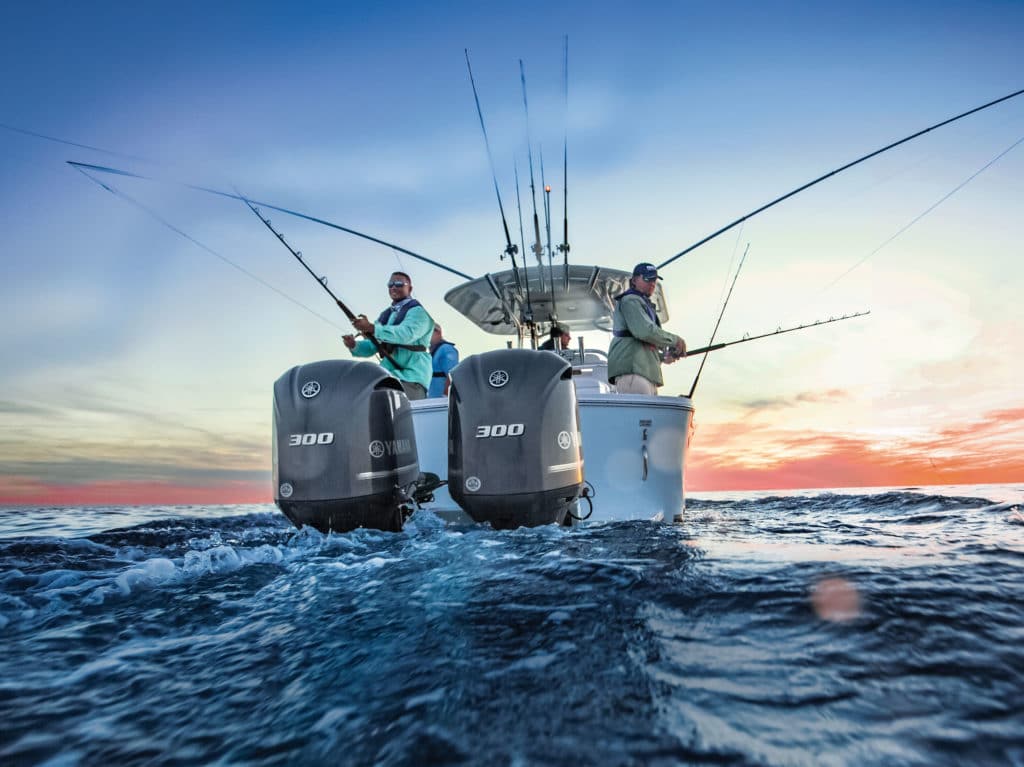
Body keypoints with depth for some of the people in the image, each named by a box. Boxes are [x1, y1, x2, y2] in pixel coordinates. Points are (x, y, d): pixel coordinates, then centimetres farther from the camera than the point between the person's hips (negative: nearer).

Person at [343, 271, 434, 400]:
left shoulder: (417, 311, -3)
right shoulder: (385, 315, 21)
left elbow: (407, 334, -24)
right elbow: (371, 347, 20)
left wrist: (372, 328, -31)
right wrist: (354, 345, -3)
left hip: (410, 378, -7)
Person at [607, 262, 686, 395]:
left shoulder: (646, 305, 32)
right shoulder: (630, 300, 0)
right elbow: (644, 331, -16)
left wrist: (663, 357, 17)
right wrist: (674, 340, -6)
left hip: (647, 372, 10)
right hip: (631, 370, -10)